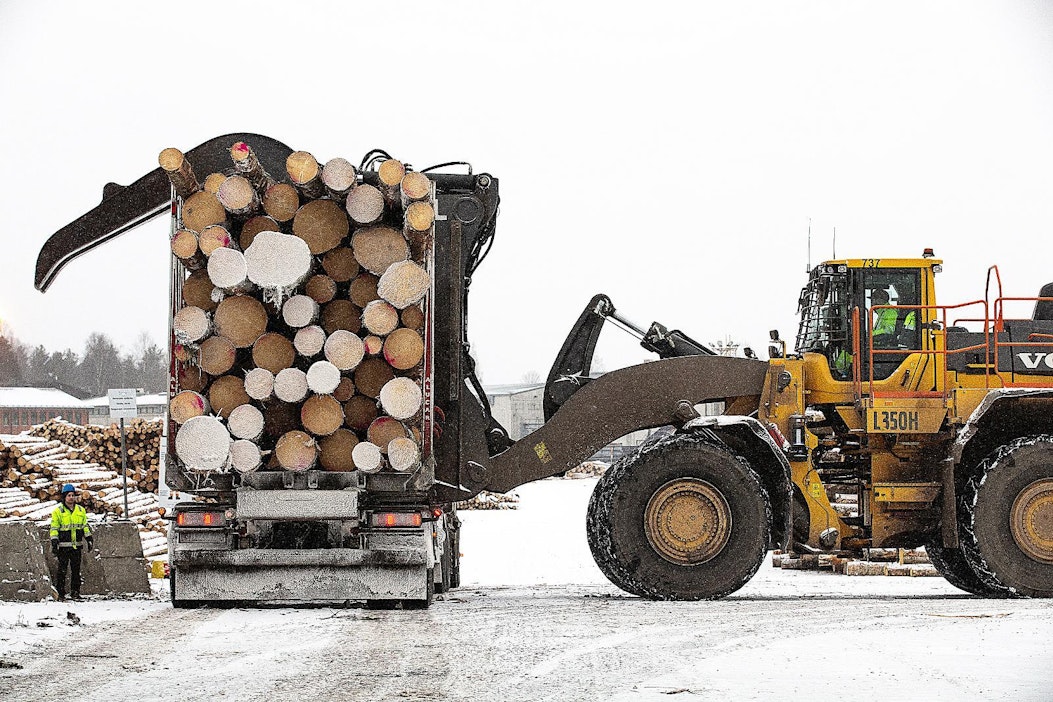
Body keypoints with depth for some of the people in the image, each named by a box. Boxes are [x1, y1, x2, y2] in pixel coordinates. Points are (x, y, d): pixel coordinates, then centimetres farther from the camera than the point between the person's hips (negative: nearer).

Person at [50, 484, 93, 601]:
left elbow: (85, 526, 19)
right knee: (62, 570, -4)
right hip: (63, 546, -4)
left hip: (77, 546, 4)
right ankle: (60, 593, 0)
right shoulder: (58, 511, 0)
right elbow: (54, 528, -1)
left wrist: (89, 539, 12)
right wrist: (54, 543, -9)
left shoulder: (81, 510, 12)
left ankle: (75, 592, 12)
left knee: (76, 570, 6)